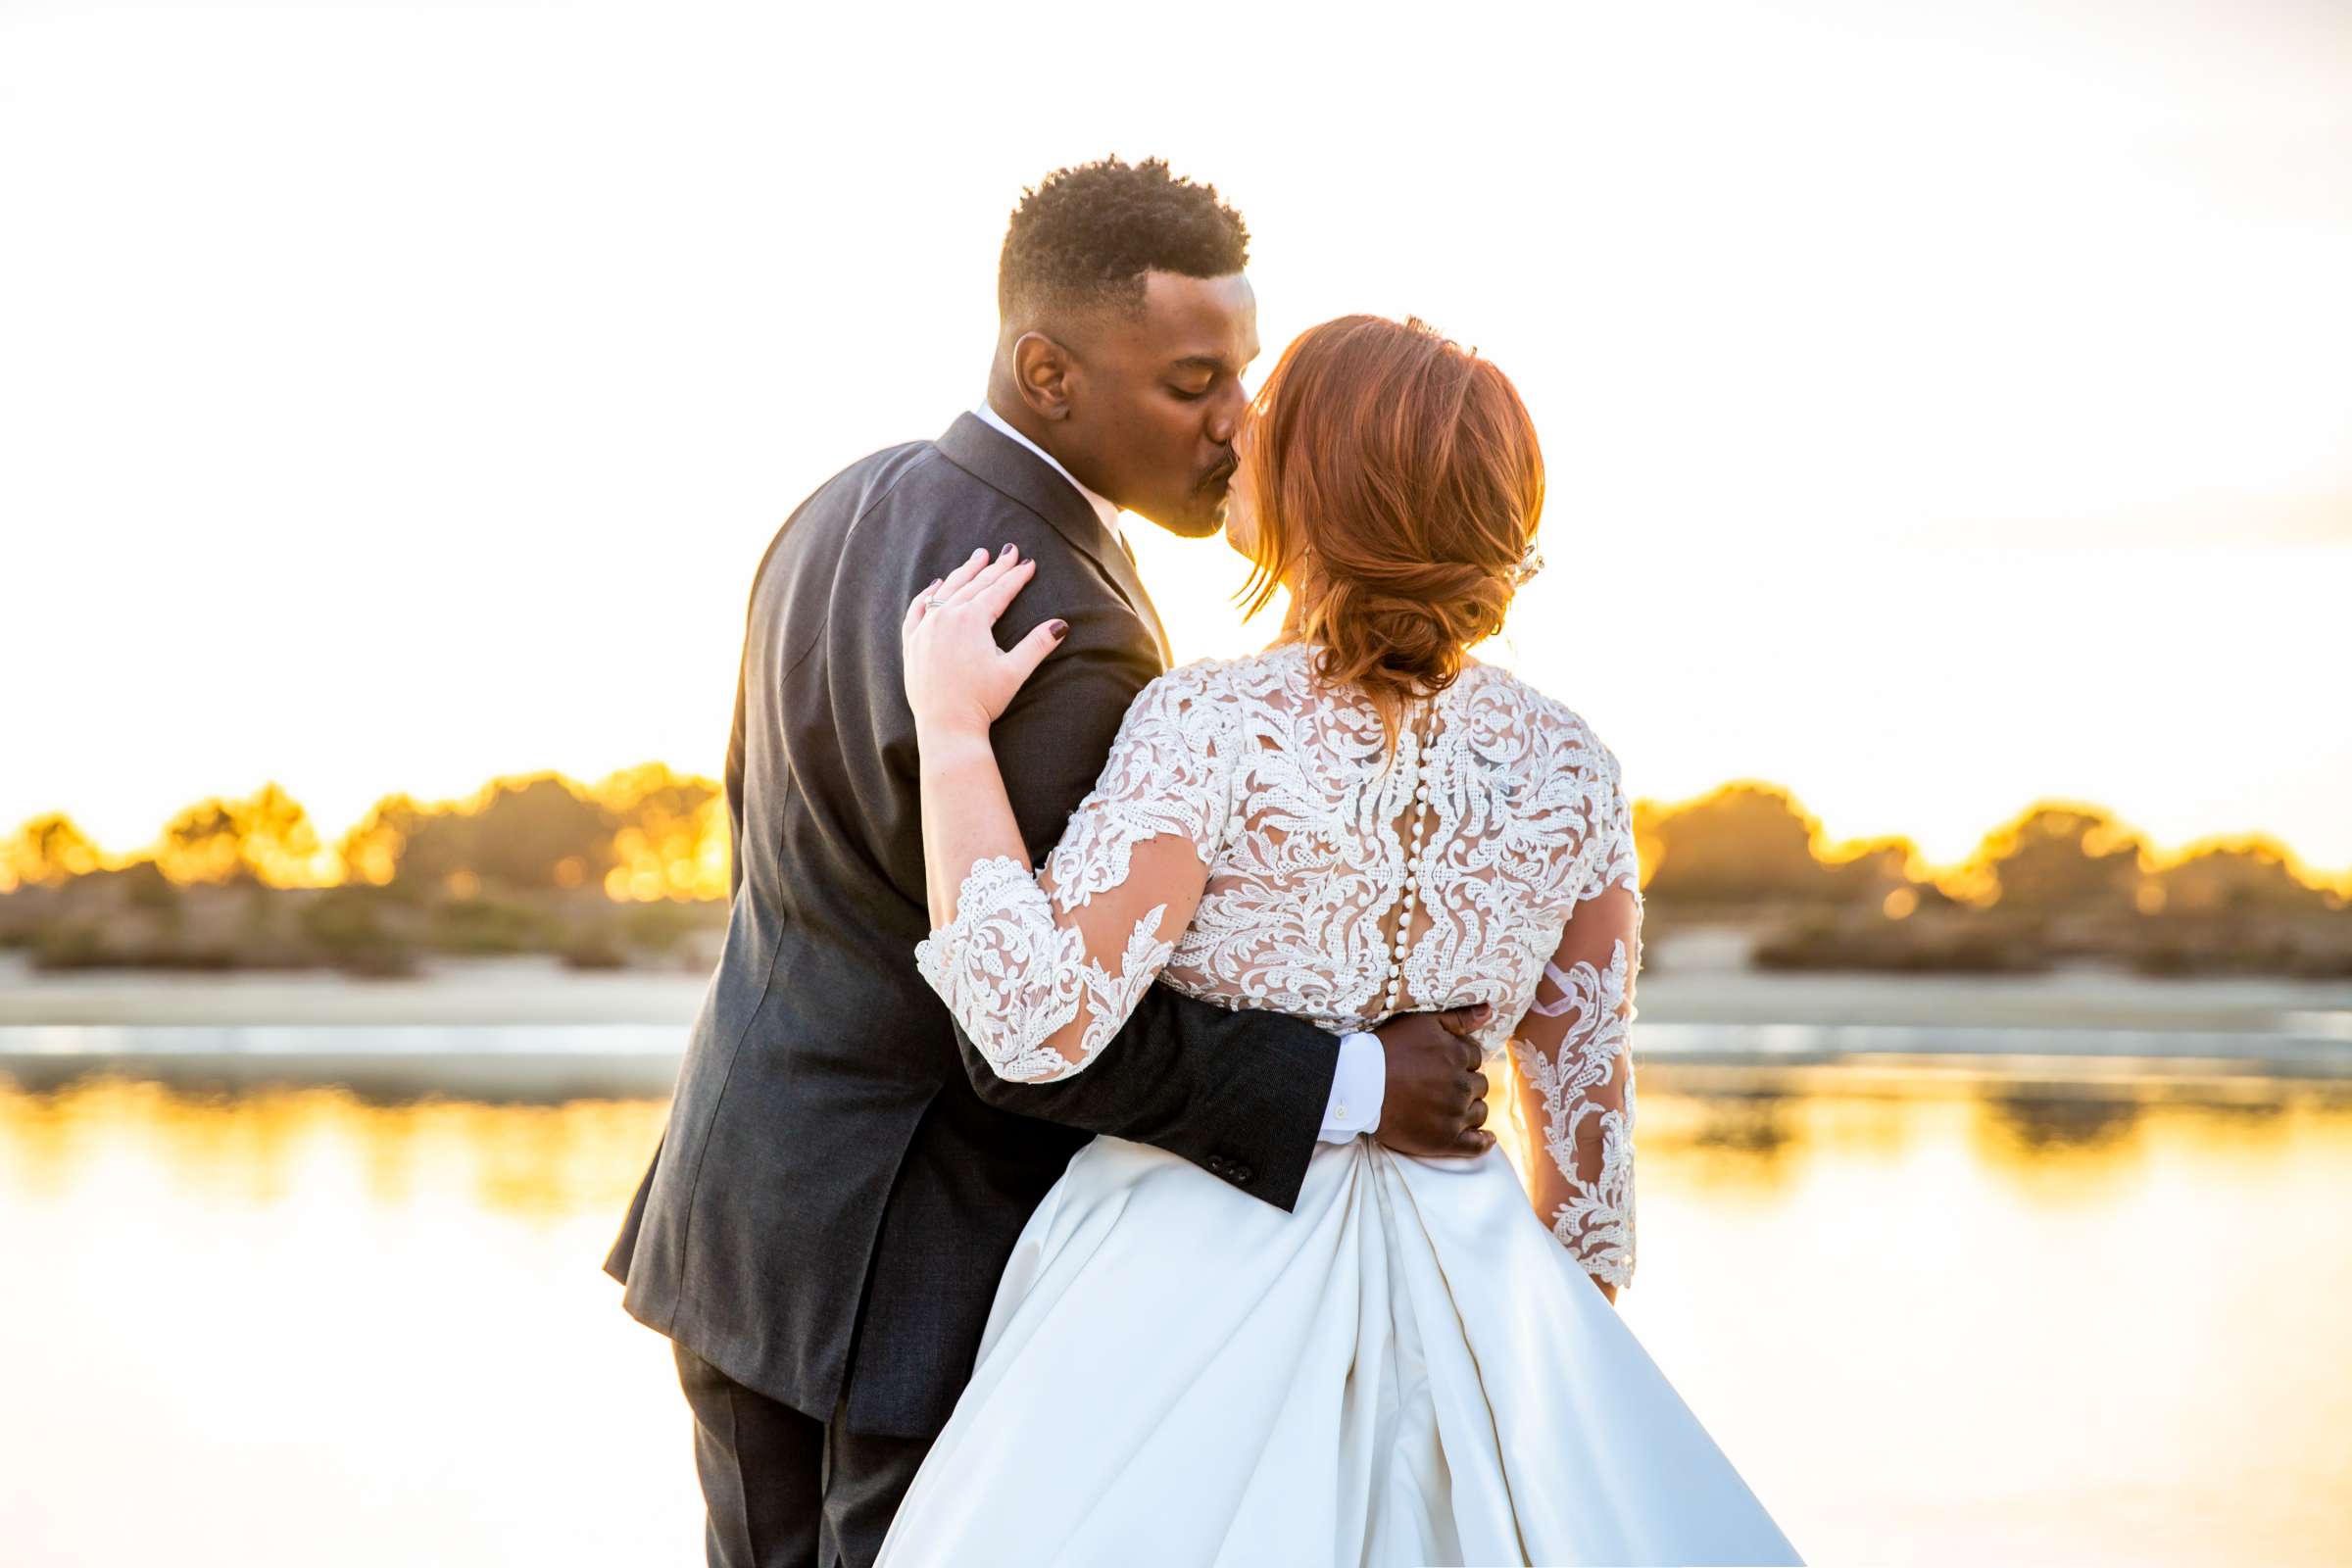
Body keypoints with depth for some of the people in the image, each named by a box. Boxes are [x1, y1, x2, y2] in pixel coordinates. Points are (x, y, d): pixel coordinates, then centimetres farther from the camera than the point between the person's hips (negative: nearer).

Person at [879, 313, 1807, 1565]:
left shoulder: (1212, 725, -15)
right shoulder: (1566, 765, 1)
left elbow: (1035, 1021, -21)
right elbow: (1587, 1099, 7)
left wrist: (951, 729, -14)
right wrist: (1566, 1343, 20)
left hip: (1196, 1278, -4)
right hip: (1461, 1287, 4)